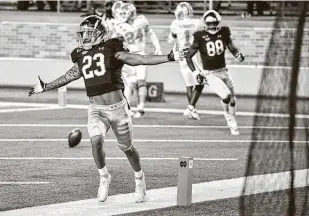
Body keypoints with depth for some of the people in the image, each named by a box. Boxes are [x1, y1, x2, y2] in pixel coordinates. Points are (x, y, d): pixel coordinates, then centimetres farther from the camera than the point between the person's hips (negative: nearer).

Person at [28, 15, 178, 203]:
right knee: (96, 141, -22)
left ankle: (140, 180, 34)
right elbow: (68, 77, 23)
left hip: (117, 107, -3)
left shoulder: (112, 51, -7)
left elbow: (141, 60, -10)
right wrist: (45, 87, 30)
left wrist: (170, 57, -17)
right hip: (96, 110, 3)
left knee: (127, 147, 9)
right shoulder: (81, 57, 7)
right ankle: (104, 177, 2)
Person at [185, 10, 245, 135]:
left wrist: (239, 55, -18)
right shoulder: (200, 37, -13)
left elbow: (232, 48, 5)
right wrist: (195, 72, -12)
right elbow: (188, 56, -5)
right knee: (226, 95, -22)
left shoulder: (224, 33, -4)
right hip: (210, 74, -4)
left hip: (223, 71, 4)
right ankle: (229, 118, 6)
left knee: (232, 100, 11)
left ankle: (233, 124, 34)